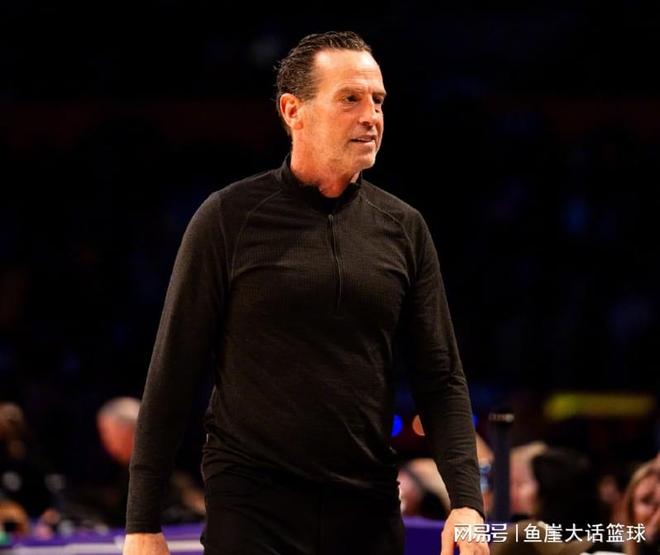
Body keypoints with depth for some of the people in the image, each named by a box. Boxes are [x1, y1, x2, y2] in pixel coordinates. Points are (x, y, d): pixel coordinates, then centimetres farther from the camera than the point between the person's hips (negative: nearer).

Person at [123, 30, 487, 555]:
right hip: (251, 505, -3)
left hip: (370, 510, 3)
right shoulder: (229, 217, -3)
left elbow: (441, 378, 7)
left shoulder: (404, 229, 7)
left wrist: (466, 500, -7)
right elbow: (174, 372, -2)